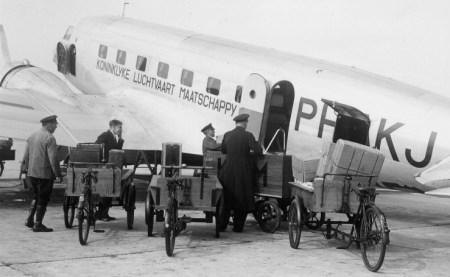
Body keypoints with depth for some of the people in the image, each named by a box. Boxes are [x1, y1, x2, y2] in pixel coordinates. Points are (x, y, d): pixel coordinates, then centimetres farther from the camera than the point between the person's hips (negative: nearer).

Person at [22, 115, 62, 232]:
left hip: (32, 173, 8)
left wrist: (24, 167, 26)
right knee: (43, 199, 2)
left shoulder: (32, 136, 10)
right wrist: (58, 174, -16)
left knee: (36, 196, 22)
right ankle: (38, 224, 6)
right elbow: (53, 158, -19)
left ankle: (29, 220, 19)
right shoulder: (49, 138, -15)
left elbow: (26, 155, 16)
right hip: (45, 173, -8)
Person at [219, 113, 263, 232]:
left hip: (228, 170, 3)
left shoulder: (227, 135, 0)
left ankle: (222, 225, 15)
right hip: (243, 170, -3)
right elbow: (258, 151, -14)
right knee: (242, 198, 10)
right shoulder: (248, 136, -11)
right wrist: (257, 143, 6)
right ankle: (238, 226, 12)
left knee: (226, 197, 13)